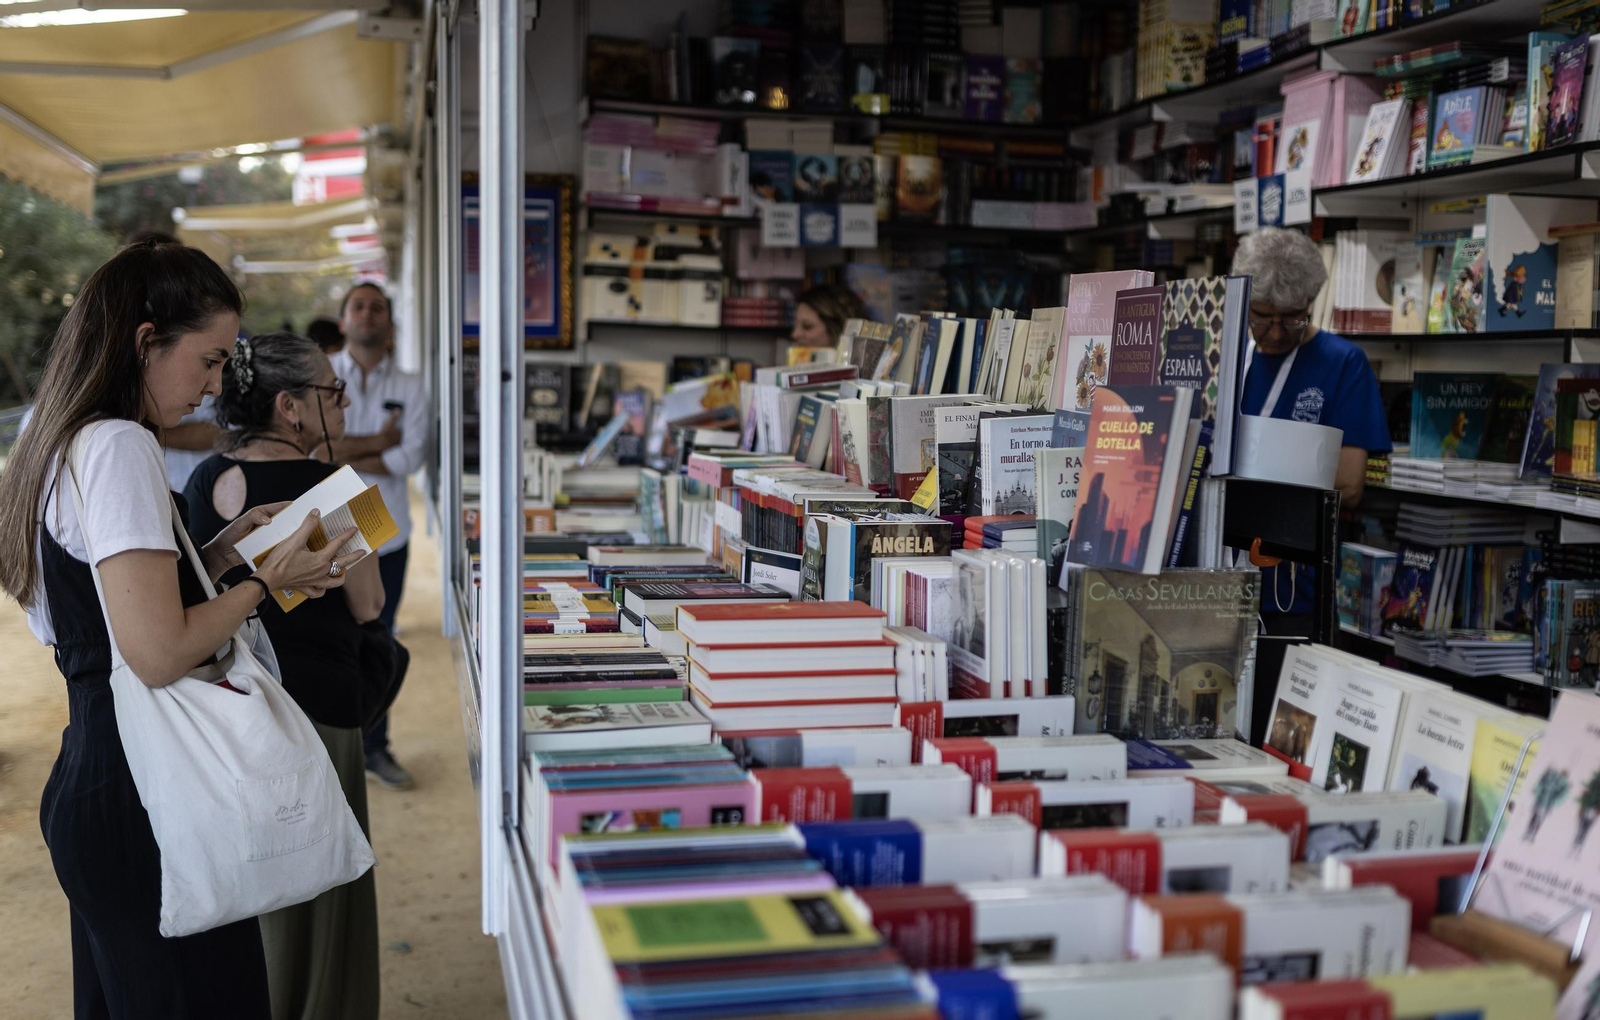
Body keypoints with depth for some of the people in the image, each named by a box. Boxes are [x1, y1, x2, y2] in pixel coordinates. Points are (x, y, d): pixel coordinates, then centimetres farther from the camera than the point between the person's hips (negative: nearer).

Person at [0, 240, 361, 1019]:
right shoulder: (121, 447, -17)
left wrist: (224, 551, 11)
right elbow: (160, 652, -23)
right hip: (142, 800, -10)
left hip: (91, 774, 10)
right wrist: (266, 579, -10)